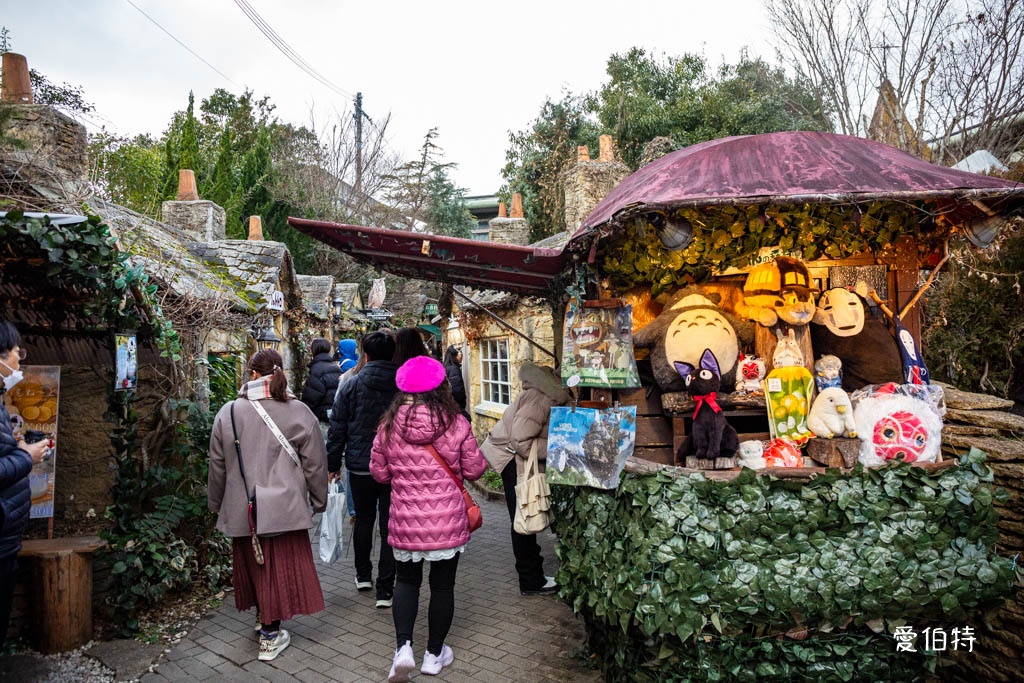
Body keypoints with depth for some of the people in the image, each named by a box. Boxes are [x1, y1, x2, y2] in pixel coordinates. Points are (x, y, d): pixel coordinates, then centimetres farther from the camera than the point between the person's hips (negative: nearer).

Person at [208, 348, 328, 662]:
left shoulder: (228, 412, -2)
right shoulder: (298, 412, -7)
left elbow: (217, 465, 6)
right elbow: (314, 463, -1)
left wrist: (217, 503, 20)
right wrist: (319, 500, 12)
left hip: (242, 510, 2)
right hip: (284, 507, -2)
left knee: (253, 563, 18)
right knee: (281, 565, 7)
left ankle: (263, 617, 36)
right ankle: (270, 635, 14)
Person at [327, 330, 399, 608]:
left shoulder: (351, 386, -6)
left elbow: (337, 429, -2)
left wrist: (333, 464, 8)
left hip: (360, 468, 1)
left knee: (363, 520, 21)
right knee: (390, 527, 5)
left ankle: (363, 575, 33)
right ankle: (385, 590, 6)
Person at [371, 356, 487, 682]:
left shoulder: (389, 424, -7)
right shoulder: (455, 423, -12)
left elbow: (379, 472, 4)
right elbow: (474, 470, -2)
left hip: (405, 520, 1)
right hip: (448, 521, -1)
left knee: (407, 580, 22)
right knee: (442, 584, 15)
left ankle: (404, 647, 9)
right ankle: (434, 654, 27)